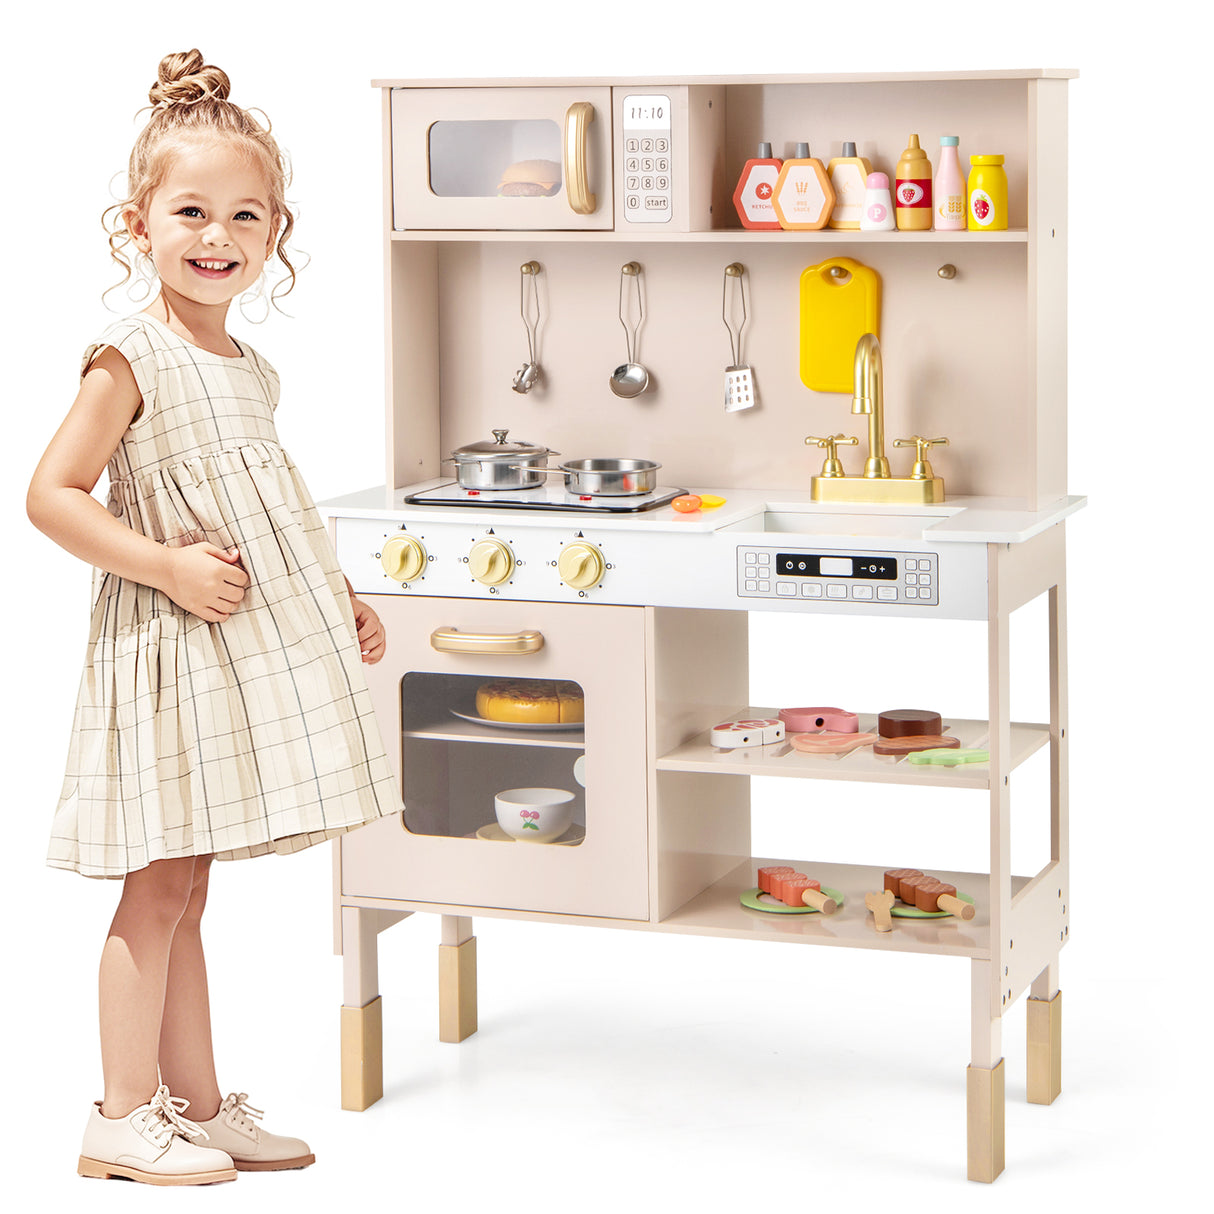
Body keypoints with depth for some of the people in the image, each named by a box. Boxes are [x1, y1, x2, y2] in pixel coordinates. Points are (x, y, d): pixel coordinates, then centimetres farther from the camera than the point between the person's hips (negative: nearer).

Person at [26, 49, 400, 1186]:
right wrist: (168, 569, -21)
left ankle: (197, 1103, 21)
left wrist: (336, 600, 18)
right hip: (167, 644, -8)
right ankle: (123, 1116, 8)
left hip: (242, 644, 8)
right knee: (163, 883, -2)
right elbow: (50, 495, -16)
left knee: (183, 884, 14)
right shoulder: (130, 359, -13)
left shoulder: (249, 369, 11)